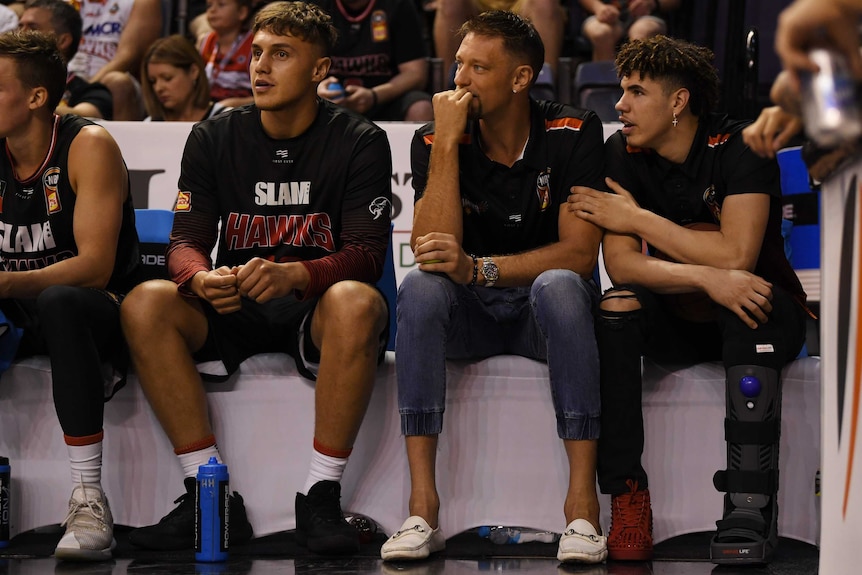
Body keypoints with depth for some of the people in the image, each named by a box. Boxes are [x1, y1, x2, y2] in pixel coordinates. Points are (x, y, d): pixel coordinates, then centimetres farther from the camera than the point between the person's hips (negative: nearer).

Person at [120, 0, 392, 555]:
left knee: (357, 303, -38)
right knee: (145, 303, -25)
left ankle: (321, 498, -31)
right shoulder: (214, 139, 6)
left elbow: (366, 254, -12)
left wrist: (293, 274, -34)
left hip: (316, 310, -3)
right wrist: (201, 279, -26)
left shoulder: (359, 142, -4)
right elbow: (186, 240, 1)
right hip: (234, 311, 3)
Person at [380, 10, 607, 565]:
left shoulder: (572, 134, -9)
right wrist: (447, 143, -23)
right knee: (420, 286, -31)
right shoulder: (436, 141, -5)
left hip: (544, 309, -2)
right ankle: (423, 505, -35)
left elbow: (580, 252, -18)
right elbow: (432, 249, -17)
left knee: (558, 286, -36)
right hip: (470, 312, 2)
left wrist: (478, 268, -30)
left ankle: (583, 500, -39)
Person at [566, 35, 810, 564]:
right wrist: (705, 277, -31)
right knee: (616, 308, -28)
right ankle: (627, 496, -30)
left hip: (763, 311, -3)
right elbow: (621, 264, -13)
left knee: (750, 307, -37)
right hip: (680, 321, 3)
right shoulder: (623, 153, -3)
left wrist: (638, 218, -17)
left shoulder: (739, 149, -14)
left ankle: (750, 506, -44)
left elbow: (737, 256, -26)